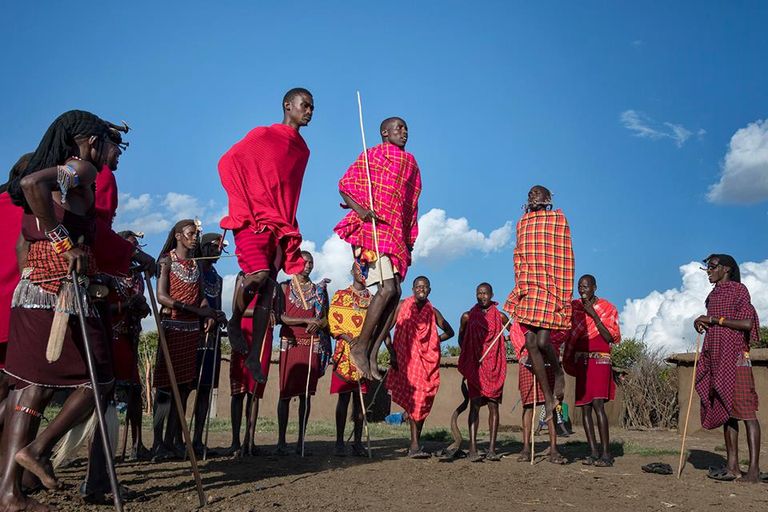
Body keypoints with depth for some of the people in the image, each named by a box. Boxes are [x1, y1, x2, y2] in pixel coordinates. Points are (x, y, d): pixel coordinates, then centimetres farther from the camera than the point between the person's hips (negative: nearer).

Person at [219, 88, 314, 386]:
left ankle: (254, 355, 7)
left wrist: (289, 227, 14)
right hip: (253, 220, -6)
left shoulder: (303, 150, 18)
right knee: (257, 274, -23)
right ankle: (235, 322, 6)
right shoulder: (262, 135, 1)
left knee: (268, 290, 2)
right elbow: (228, 162, -5)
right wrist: (244, 207, -12)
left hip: (281, 226, 6)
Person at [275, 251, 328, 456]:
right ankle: (281, 441, 1)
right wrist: (307, 320, -12)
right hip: (290, 344, -3)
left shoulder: (318, 290, 15)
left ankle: (301, 441, 8)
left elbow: (325, 320, 12)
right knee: (286, 392, -4)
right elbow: (281, 317, -5)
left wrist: (317, 324, -10)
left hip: (311, 345, 3)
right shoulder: (285, 287, 6)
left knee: (306, 393, 3)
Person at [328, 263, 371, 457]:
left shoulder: (372, 299, 16)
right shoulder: (340, 296, 6)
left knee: (360, 397, 4)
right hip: (345, 352, -3)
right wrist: (350, 339, -15)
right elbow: (333, 322, -2)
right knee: (344, 396, -5)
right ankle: (339, 442, 0)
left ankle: (358, 442, 8)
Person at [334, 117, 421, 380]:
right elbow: (345, 185, -1)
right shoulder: (372, 155, 5)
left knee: (395, 293, -2)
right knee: (387, 288, -20)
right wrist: (360, 210, -19)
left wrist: (409, 242, 16)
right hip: (374, 228, -7)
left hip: (397, 233, 7)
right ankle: (360, 347, -8)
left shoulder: (410, 163, 22)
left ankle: (372, 354, 2)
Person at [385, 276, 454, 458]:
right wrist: (391, 352, -8)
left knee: (422, 402, 1)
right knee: (413, 400, -10)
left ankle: (415, 444, 11)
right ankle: (415, 445, -7)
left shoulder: (433, 312, 11)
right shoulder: (402, 306, 3)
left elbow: (449, 332, 22)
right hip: (406, 359, -3)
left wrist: (433, 341, 6)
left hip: (427, 361, 3)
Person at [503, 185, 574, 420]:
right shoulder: (522, 222, 19)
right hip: (527, 288, 4)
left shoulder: (558, 219, 5)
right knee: (531, 342, -2)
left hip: (551, 287, -4)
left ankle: (559, 372, 17)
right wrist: (519, 286, 8)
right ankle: (548, 399, 8)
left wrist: (564, 294, -8)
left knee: (542, 340, -17)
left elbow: (565, 257, -1)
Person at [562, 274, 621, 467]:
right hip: (581, 361, 5)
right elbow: (568, 335, 15)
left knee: (597, 403, -17)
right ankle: (593, 452, 6)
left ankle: (606, 453, -15)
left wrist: (593, 314, -12)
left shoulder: (607, 308, 1)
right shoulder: (574, 307, 11)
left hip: (600, 360, -4)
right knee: (585, 407, 1)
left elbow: (610, 338, -9)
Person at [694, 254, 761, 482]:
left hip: (735, 358, -8)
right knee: (725, 411, 6)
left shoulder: (738, 290, -3)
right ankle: (732, 466, 8)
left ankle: (754, 469, -9)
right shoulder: (714, 295, 20)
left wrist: (714, 320, -12)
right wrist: (702, 323, 8)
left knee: (745, 411, -9)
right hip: (716, 360, 8)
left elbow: (747, 323, -16)